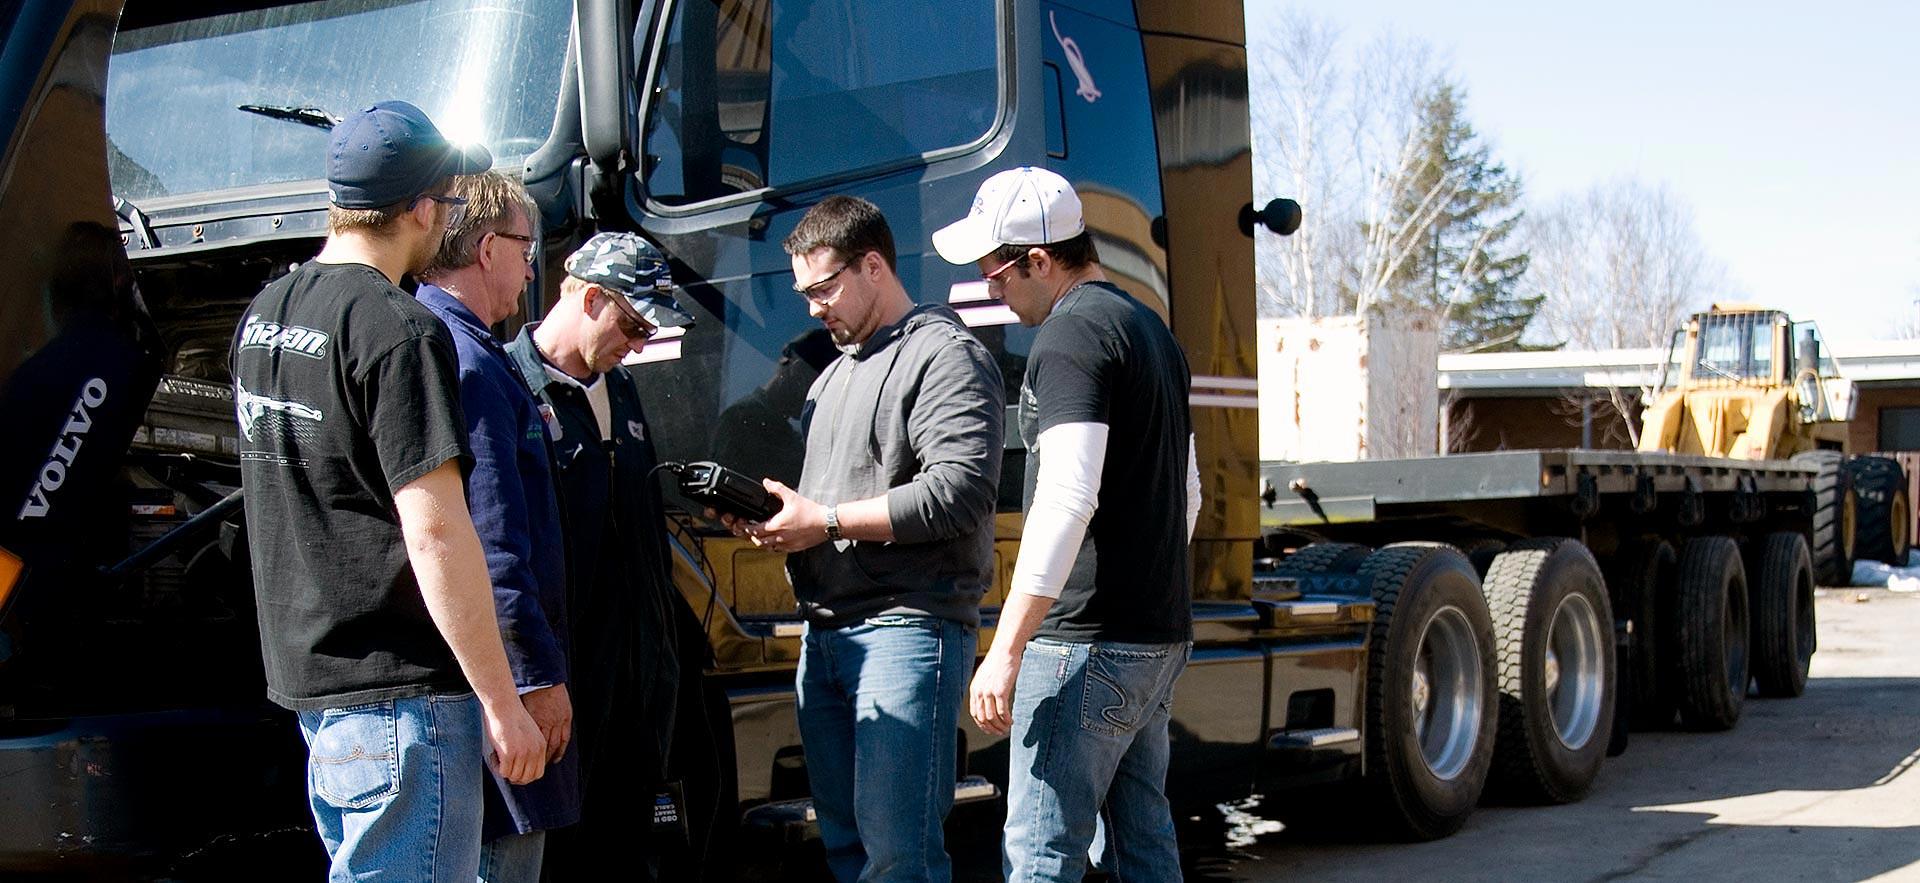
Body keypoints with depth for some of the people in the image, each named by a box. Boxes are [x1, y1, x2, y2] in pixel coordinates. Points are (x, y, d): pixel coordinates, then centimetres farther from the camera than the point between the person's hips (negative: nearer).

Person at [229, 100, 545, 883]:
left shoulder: (265, 313, 11)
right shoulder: (398, 331, -17)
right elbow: (435, 531, -22)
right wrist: (502, 702, -18)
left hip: (305, 671, 9)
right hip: (399, 688, -9)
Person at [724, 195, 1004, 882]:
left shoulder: (944, 355, -6)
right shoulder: (835, 373, 24)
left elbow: (961, 490, -19)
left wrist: (825, 522, -17)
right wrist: (770, 517, 5)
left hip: (906, 627, -9)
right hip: (824, 632, 9)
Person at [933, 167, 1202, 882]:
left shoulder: (1071, 333, -13)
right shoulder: (1152, 330, 18)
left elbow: (1066, 500, -23)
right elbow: (1186, 493, 26)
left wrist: (1005, 650, -24)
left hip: (1088, 643, -10)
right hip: (1161, 635, 10)